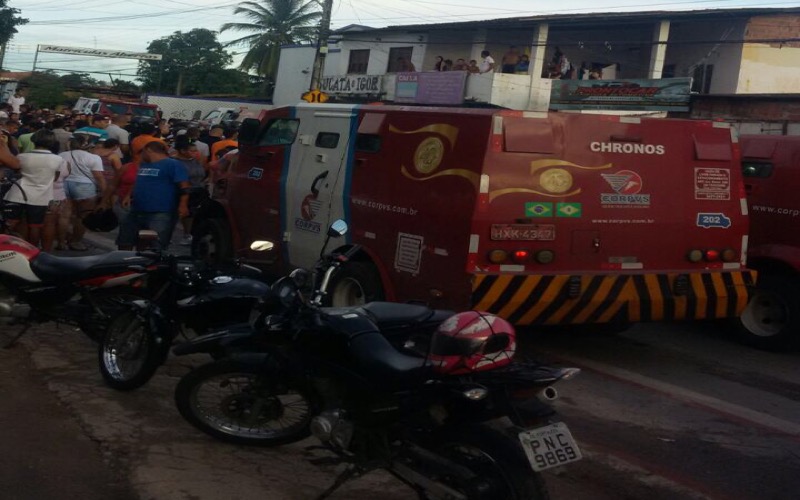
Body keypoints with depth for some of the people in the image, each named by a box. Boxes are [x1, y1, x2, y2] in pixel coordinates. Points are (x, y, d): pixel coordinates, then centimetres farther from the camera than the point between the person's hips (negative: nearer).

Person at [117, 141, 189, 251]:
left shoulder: (173, 164, -8)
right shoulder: (144, 164, 19)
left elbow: (184, 187, -15)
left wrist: (183, 205, -25)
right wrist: (130, 196, 17)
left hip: (161, 214, -9)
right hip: (136, 212, 9)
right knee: (124, 241, 16)